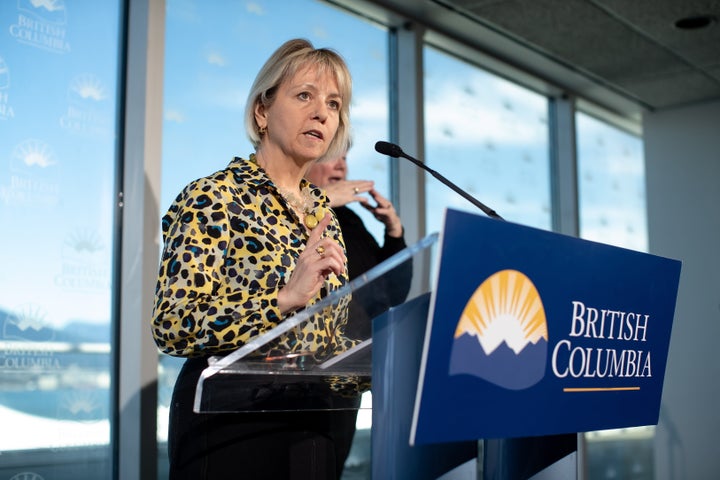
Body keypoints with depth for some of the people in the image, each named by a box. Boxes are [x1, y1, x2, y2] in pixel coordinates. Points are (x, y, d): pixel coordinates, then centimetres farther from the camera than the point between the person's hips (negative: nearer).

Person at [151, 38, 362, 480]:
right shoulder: (212, 197, -9)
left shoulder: (323, 211, 11)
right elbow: (172, 327, -19)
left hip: (320, 424, 7)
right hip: (234, 425, -7)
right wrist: (286, 298, -29)